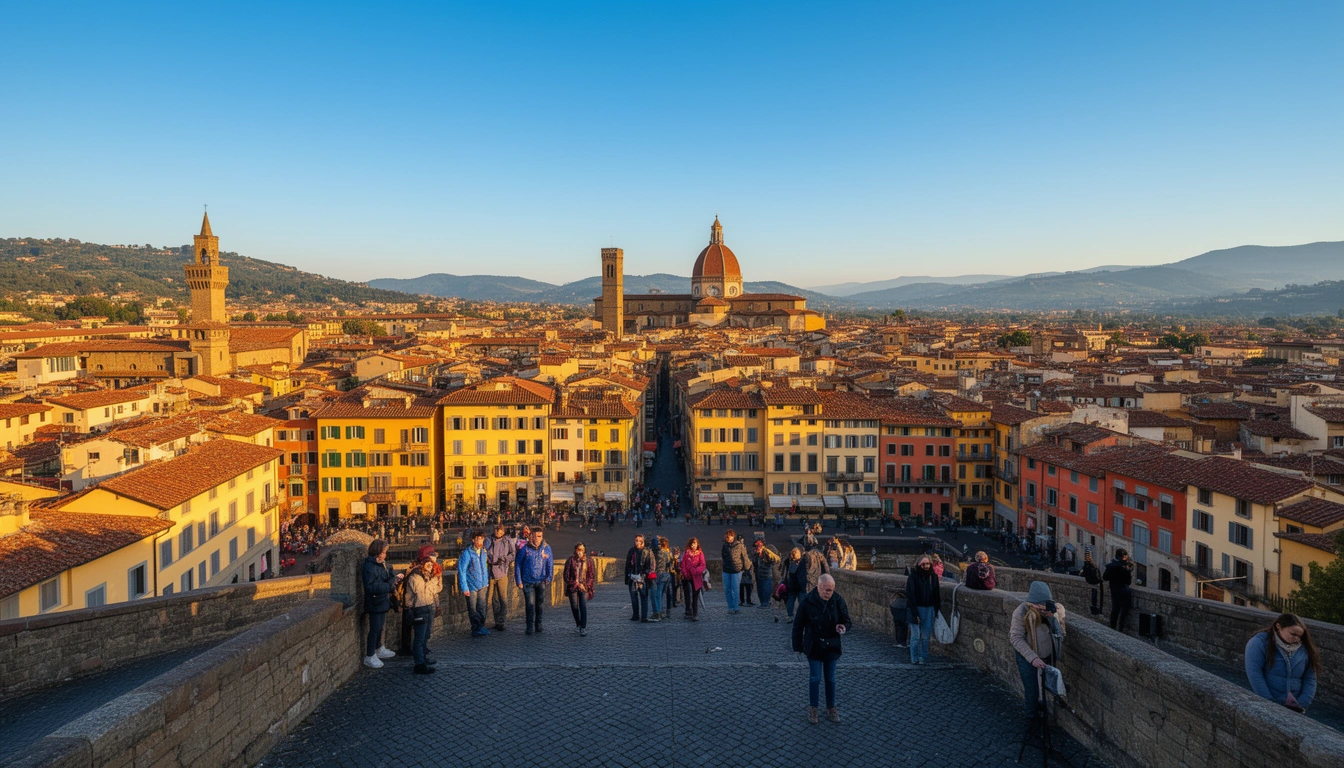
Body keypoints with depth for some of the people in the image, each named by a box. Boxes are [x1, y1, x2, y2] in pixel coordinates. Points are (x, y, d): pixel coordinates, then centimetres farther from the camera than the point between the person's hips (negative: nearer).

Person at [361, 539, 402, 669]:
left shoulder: (382, 564, 5)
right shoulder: (369, 567, -22)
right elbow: (371, 587, -28)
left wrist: (395, 578, 0)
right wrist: (389, 585, -28)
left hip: (383, 601, 9)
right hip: (374, 603, -9)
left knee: (379, 627, 22)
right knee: (375, 629, -1)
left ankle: (379, 649, 39)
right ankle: (369, 657, 10)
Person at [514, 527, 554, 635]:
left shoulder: (546, 548, 1)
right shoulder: (525, 549, -4)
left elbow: (550, 564, 5)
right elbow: (517, 565, 0)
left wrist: (549, 577, -5)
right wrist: (519, 581, -3)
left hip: (541, 581, 2)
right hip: (528, 581, -2)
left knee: (540, 604, 9)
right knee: (530, 604, -5)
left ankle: (538, 626, 21)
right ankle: (530, 627, 5)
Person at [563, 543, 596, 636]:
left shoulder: (588, 562, 4)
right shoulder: (571, 560, 1)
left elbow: (592, 576, 5)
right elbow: (566, 575, 0)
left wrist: (585, 585, -8)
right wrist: (575, 584, -6)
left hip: (584, 587, -1)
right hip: (573, 587, 1)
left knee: (583, 607, -12)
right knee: (574, 607, 3)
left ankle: (583, 628, -10)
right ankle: (578, 625, 25)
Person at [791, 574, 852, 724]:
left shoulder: (838, 601, -9)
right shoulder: (807, 602, -15)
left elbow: (847, 620, 2)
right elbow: (798, 625, -6)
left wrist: (843, 628, -22)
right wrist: (797, 646, -2)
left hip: (832, 647, 2)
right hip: (814, 647, -2)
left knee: (830, 679, 12)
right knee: (815, 678, 2)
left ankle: (831, 708, 27)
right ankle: (813, 708, 20)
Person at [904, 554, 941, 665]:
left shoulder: (933, 577, 6)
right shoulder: (913, 577, -8)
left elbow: (937, 595, 10)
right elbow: (910, 596, -10)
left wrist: (937, 609, 4)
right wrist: (914, 613, -14)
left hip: (929, 609, 4)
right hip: (916, 609, -4)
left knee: (925, 636, 7)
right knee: (916, 636, -2)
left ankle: (923, 657, 17)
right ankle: (914, 659, 8)